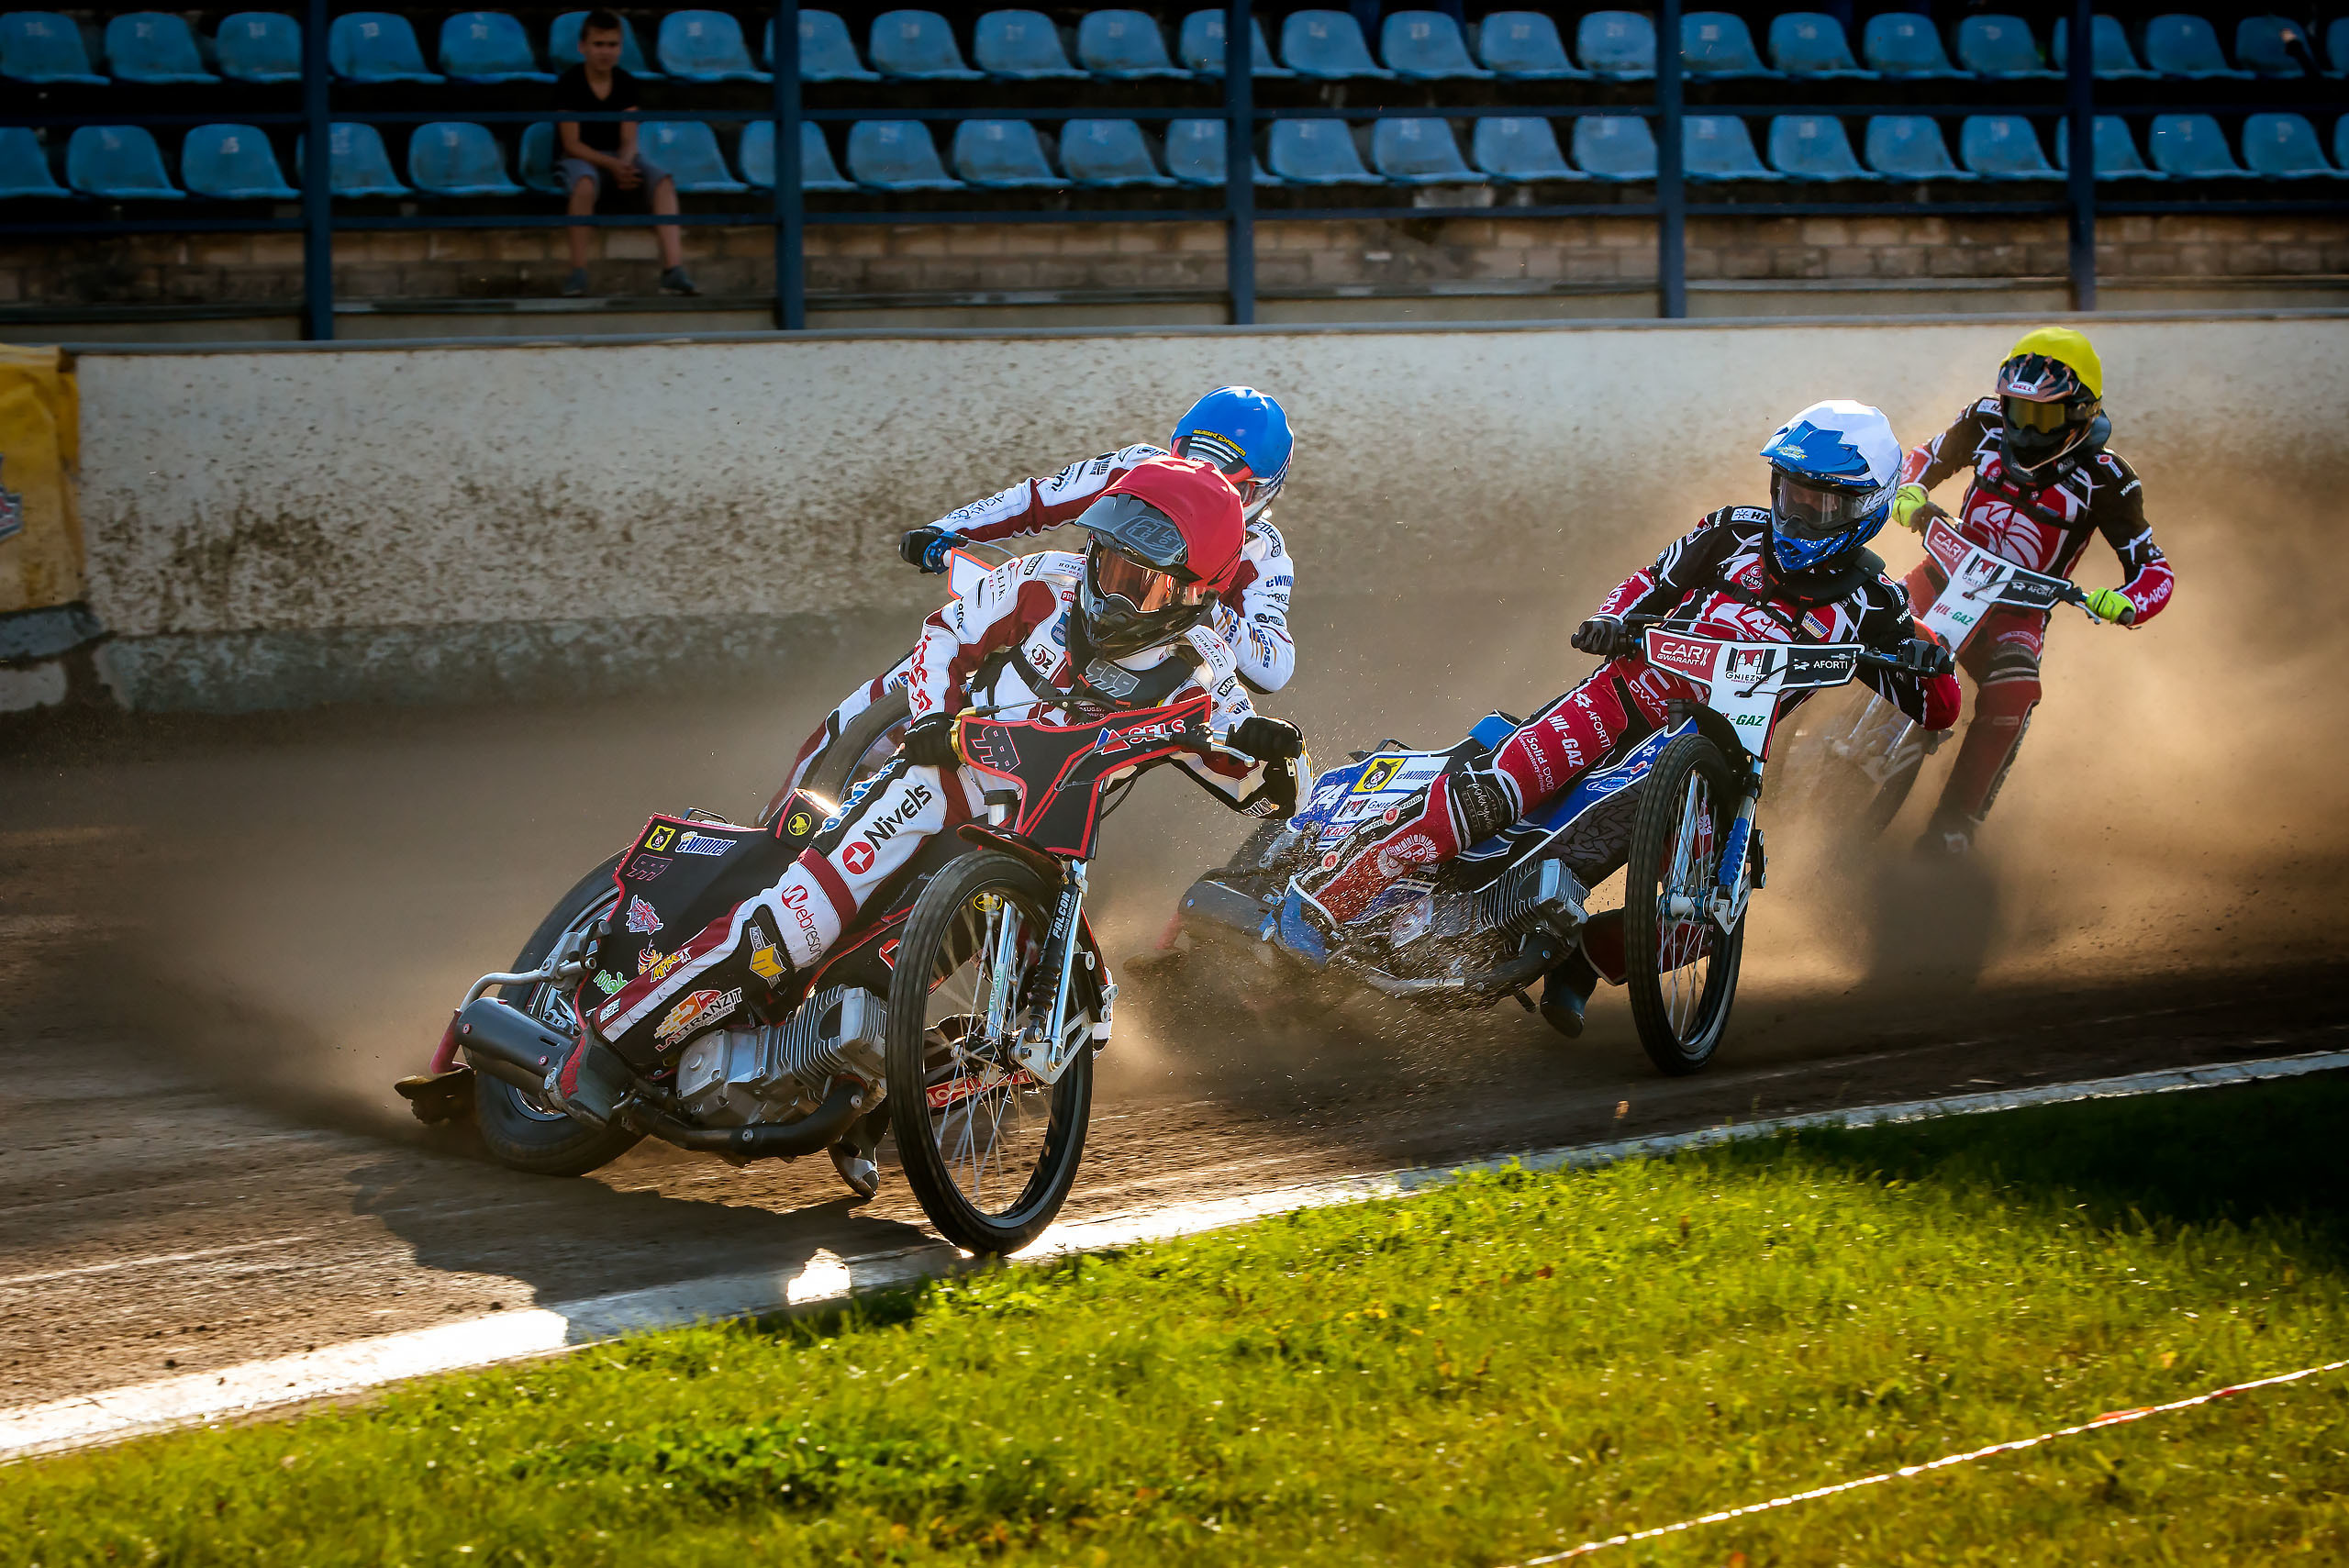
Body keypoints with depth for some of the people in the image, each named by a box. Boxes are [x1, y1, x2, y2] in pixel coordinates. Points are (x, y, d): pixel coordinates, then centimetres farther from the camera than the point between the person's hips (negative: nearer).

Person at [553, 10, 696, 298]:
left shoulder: (626, 84, 2)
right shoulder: (569, 83, -10)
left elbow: (629, 141, -2)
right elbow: (572, 144, -14)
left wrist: (625, 165, -27)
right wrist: (612, 166, -28)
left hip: (619, 158, 4)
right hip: (578, 157, -4)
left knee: (663, 180, -24)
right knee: (585, 183, -41)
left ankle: (673, 270, -35)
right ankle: (578, 273, -36)